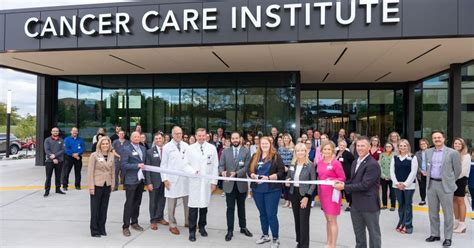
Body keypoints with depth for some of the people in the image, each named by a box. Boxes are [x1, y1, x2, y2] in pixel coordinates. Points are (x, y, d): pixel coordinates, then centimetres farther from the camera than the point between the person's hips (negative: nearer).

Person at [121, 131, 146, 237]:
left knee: (137, 203, 15)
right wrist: (137, 165, -20)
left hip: (140, 180, 6)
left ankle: (134, 222, 28)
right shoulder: (126, 149, -8)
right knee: (129, 203, -2)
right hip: (130, 180, -6)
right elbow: (124, 165, -15)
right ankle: (126, 226, 6)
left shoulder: (143, 149, 11)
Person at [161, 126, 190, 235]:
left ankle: (188, 222, 25)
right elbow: (163, 164, 0)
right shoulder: (167, 147, -1)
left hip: (186, 178, 3)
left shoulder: (186, 146, 6)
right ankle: (173, 225, 18)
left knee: (188, 202, 9)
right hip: (172, 179, -3)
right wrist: (165, 179, -5)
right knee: (172, 204, 5)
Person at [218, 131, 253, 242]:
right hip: (229, 184, 0)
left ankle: (243, 227, 31)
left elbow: (247, 167, -9)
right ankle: (230, 230, 14)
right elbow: (221, 165, -1)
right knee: (230, 208, 4)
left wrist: (236, 173, -24)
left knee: (241, 206, 16)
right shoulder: (225, 151, 4)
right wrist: (223, 172, -23)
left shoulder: (246, 151, -1)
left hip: (241, 183, 0)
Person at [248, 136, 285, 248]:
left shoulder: (276, 157, -5)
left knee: (271, 214, -2)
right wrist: (254, 176, -12)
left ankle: (275, 239, 11)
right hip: (257, 189, 5)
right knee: (262, 213, 16)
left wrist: (268, 177, -21)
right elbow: (250, 170, 9)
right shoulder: (255, 157, 9)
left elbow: (281, 172, -11)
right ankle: (265, 235, 30)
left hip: (272, 190, -5)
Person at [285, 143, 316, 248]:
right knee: (297, 219, 13)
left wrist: (307, 197, -16)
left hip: (304, 194, -5)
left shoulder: (310, 165, -9)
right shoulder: (292, 165, 5)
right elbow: (288, 177, 17)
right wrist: (287, 182, -7)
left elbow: (313, 183, -9)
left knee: (304, 220, -1)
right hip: (294, 194, 5)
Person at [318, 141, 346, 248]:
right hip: (322, 192, 7)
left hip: (332, 193, -6)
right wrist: (318, 185, 4)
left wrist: (331, 180, -24)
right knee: (328, 219, 15)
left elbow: (343, 178, -11)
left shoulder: (336, 163, -13)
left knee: (332, 220, -2)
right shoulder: (320, 163, 7)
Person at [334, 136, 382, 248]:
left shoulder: (373, 164, -18)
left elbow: (364, 185, -23)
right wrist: (343, 183, -3)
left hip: (369, 205, -8)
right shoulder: (355, 162, 11)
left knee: (373, 233, 9)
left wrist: (344, 187, -19)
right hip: (356, 204, 8)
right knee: (358, 234, 19)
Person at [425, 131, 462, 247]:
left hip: (445, 186, -4)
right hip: (431, 184, 4)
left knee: (447, 213, 3)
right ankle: (435, 234, 24)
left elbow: (457, 170, 1)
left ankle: (448, 237, 13)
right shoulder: (428, 152, 6)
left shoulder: (452, 153, -6)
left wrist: (450, 181, 8)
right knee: (432, 212, 12)